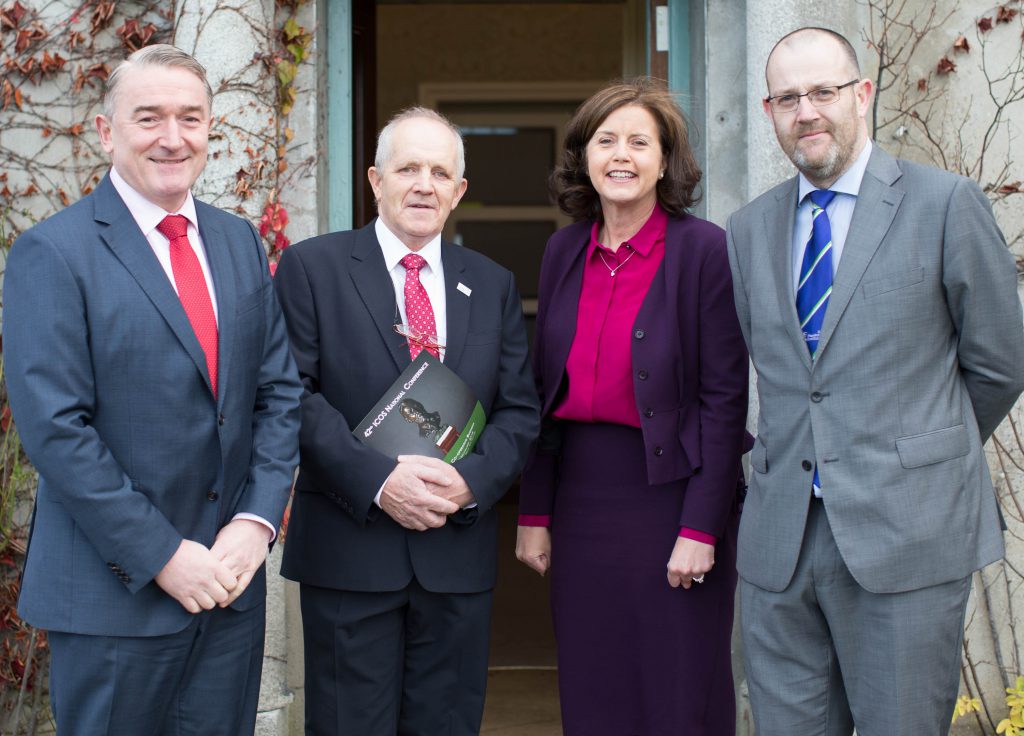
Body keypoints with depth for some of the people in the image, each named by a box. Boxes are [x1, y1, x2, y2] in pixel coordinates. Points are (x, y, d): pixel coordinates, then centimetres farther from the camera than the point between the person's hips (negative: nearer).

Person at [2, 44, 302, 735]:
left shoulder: (240, 243, 10)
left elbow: (279, 391, 8)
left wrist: (256, 520, -6)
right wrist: (162, 556, -16)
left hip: (230, 577, 5)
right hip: (114, 593, -5)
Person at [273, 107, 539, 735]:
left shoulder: (493, 285, 11)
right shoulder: (311, 268, 1)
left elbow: (519, 411, 8)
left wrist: (472, 482, -12)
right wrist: (378, 478, -18)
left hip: (459, 553, 3)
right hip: (348, 550, -3)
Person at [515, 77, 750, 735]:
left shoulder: (706, 250, -7)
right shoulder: (565, 250, 8)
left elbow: (724, 400, -10)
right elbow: (544, 390, 11)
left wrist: (700, 529, -14)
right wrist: (535, 513, 7)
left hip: (671, 493, -5)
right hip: (581, 498, 5)